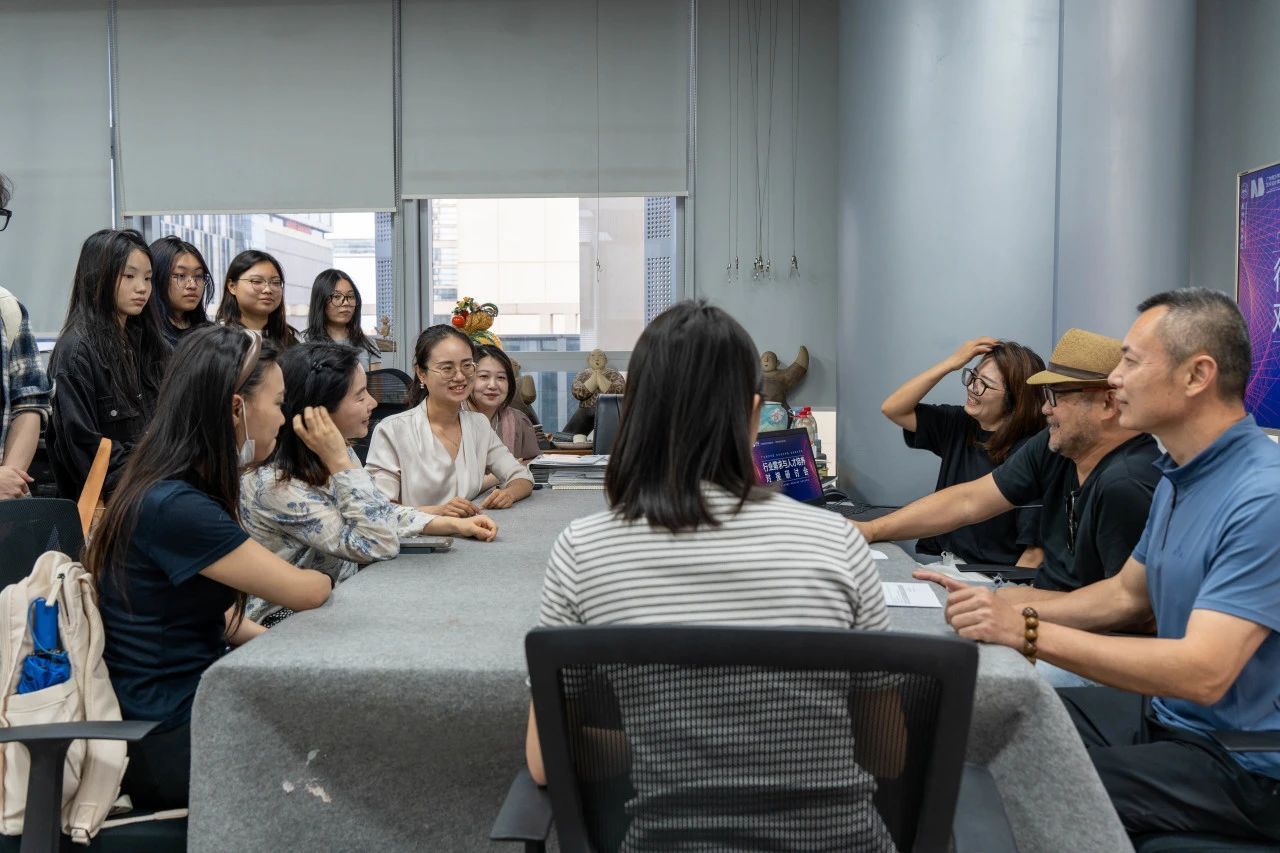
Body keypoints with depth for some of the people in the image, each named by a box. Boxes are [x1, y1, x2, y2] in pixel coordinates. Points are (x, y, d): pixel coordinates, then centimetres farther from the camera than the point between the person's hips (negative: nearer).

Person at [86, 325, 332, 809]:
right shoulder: (175, 508, -26)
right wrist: (322, 579, 4)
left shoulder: (181, 490, 5)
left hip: (193, 701, 8)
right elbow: (304, 592, -18)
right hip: (171, 741, -8)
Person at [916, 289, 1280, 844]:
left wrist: (1026, 631, -30)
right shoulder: (1178, 476, 6)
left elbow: (1203, 674, -32)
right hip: (1167, 714, 9)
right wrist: (1003, 611, 0)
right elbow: (1127, 595, 14)